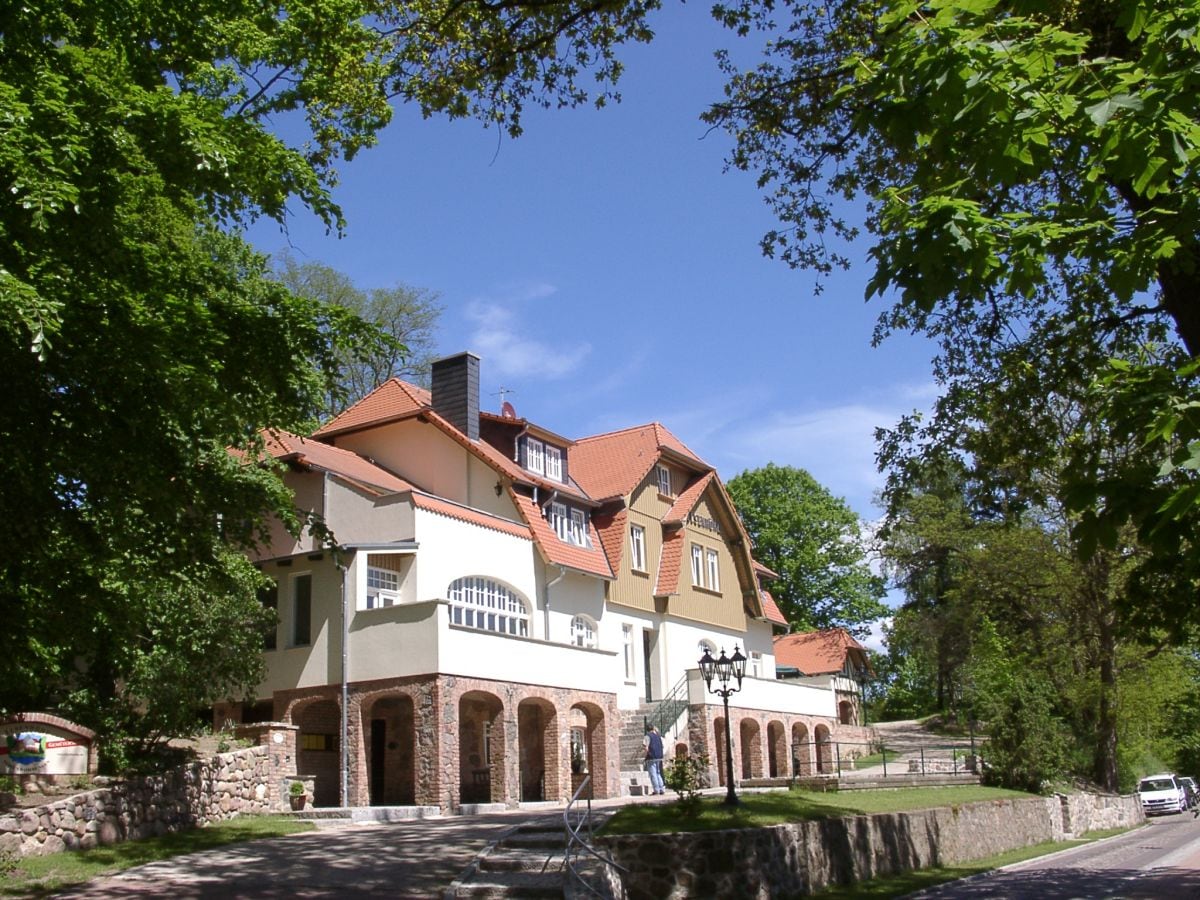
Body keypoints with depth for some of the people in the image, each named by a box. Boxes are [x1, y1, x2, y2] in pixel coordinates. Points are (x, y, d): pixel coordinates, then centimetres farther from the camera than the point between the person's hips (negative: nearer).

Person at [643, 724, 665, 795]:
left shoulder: (648, 736, -6)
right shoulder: (659, 736, 13)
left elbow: (646, 747, -14)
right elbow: (662, 746, 16)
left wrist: (646, 755, -2)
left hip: (651, 758, -6)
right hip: (659, 757, 6)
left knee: (653, 774, -2)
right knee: (658, 773, 16)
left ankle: (656, 790, -5)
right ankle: (662, 789, 11)